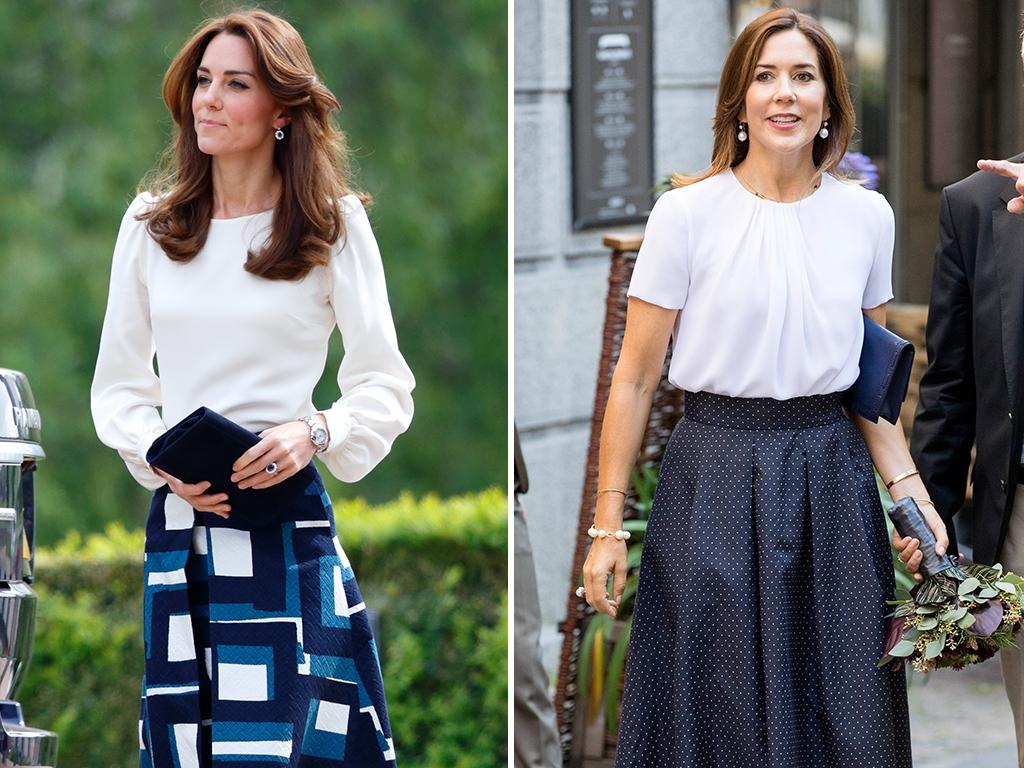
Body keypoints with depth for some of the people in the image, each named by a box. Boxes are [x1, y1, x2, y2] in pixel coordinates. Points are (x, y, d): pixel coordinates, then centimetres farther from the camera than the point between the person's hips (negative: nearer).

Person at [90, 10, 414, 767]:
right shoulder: (151, 224, 11)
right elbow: (118, 384, 14)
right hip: (178, 523, 3)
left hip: (285, 520, -3)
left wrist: (314, 434, -16)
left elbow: (386, 385, 3)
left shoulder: (333, 224, 2)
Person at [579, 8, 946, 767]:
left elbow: (868, 381, 13)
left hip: (831, 478, 3)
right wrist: (608, 523, -5)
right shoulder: (687, 213, -5)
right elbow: (636, 377, -3)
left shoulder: (867, 216, 5)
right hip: (718, 470, -3)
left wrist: (909, 489, -1)